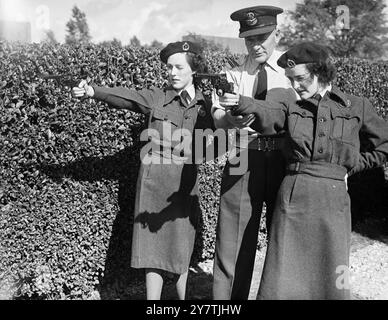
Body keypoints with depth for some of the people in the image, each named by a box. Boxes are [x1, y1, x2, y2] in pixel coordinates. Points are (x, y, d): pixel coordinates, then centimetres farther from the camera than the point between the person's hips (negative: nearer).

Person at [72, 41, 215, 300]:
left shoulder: (205, 105, 3)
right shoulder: (156, 98, 2)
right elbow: (124, 96, -11)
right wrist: (92, 91, -27)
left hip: (185, 184, 0)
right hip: (154, 182, 0)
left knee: (181, 251, 6)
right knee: (153, 249, 4)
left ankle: (183, 295, 25)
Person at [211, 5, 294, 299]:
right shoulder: (235, 72, 8)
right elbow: (217, 116, -3)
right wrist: (231, 118, -27)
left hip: (284, 159, 0)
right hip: (244, 160, 1)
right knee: (235, 239, 3)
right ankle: (227, 297, 17)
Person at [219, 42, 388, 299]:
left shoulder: (357, 108, 6)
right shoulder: (291, 105, 7)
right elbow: (266, 116, -15)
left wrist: (353, 165, 7)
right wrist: (240, 103, -35)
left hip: (333, 197, -1)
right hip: (292, 194, 1)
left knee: (331, 278, 5)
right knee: (282, 279, 1)